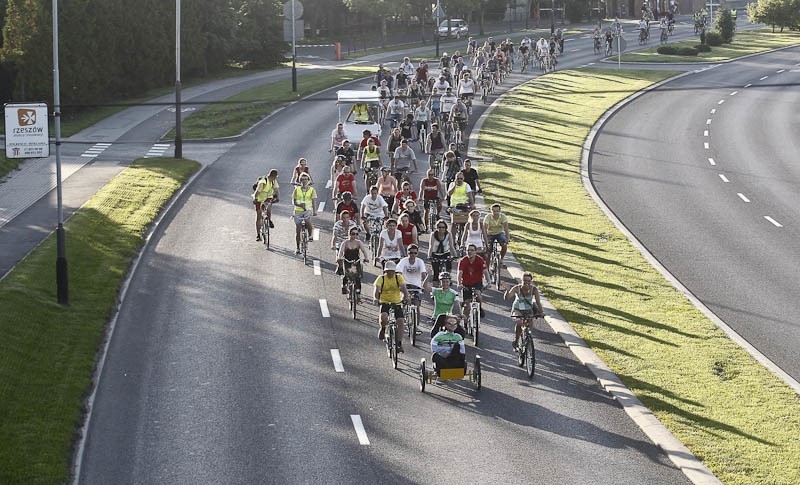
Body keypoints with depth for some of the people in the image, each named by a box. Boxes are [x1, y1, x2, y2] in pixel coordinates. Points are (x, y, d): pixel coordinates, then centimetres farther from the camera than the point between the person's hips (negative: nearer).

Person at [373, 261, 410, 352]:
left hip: (397, 303, 2)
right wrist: (376, 299, -39)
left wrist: (406, 297, -36)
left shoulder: (399, 278, -3)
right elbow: (376, 289, -19)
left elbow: (403, 288, -16)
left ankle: (399, 344, -6)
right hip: (384, 302, -2)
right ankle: (383, 328, 5)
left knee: (400, 321, -14)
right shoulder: (381, 278, -6)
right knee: (383, 317, -30)